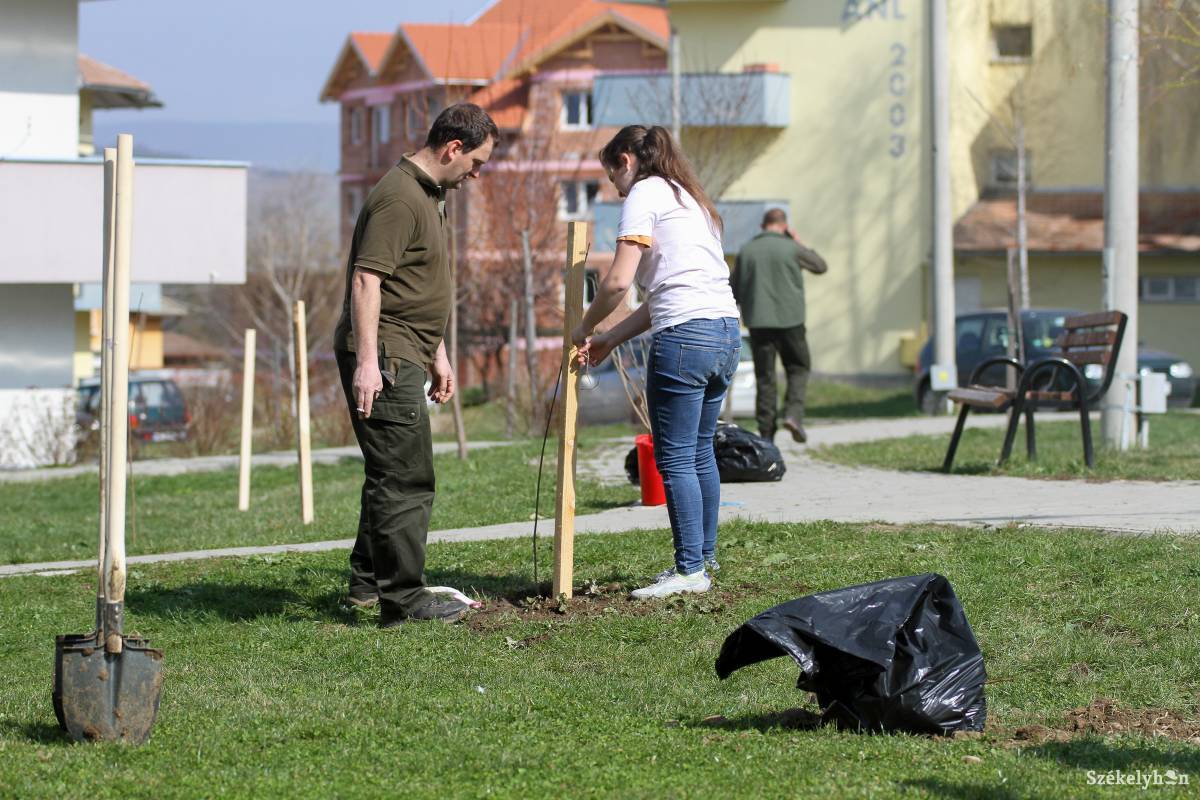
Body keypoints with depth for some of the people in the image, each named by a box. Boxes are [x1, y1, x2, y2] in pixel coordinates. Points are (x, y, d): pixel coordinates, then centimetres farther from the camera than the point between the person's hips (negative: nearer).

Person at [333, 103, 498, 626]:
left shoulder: (428, 196, 19)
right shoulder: (399, 198, -16)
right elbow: (366, 279, -23)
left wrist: (437, 354, 28)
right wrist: (367, 360, -28)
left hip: (403, 355, 11)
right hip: (381, 357, -11)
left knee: (392, 474, 20)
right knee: (405, 479, -9)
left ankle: (368, 582, 32)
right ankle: (403, 600, -7)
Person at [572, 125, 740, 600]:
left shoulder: (645, 194, -2)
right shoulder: (688, 198, 26)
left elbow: (619, 281, -12)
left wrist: (586, 328, 4)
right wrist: (610, 340, 19)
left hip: (685, 336, -9)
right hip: (726, 332, 9)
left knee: (674, 459, -5)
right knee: (700, 452, 17)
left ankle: (690, 570, -4)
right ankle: (704, 558, 23)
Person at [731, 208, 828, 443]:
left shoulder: (747, 251, 5)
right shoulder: (792, 249, -5)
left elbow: (736, 291, 9)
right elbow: (820, 266, 11)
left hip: (758, 320, 2)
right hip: (789, 318, -2)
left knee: (764, 377, 6)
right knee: (798, 369, 12)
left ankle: (766, 431, 3)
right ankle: (793, 413, -10)